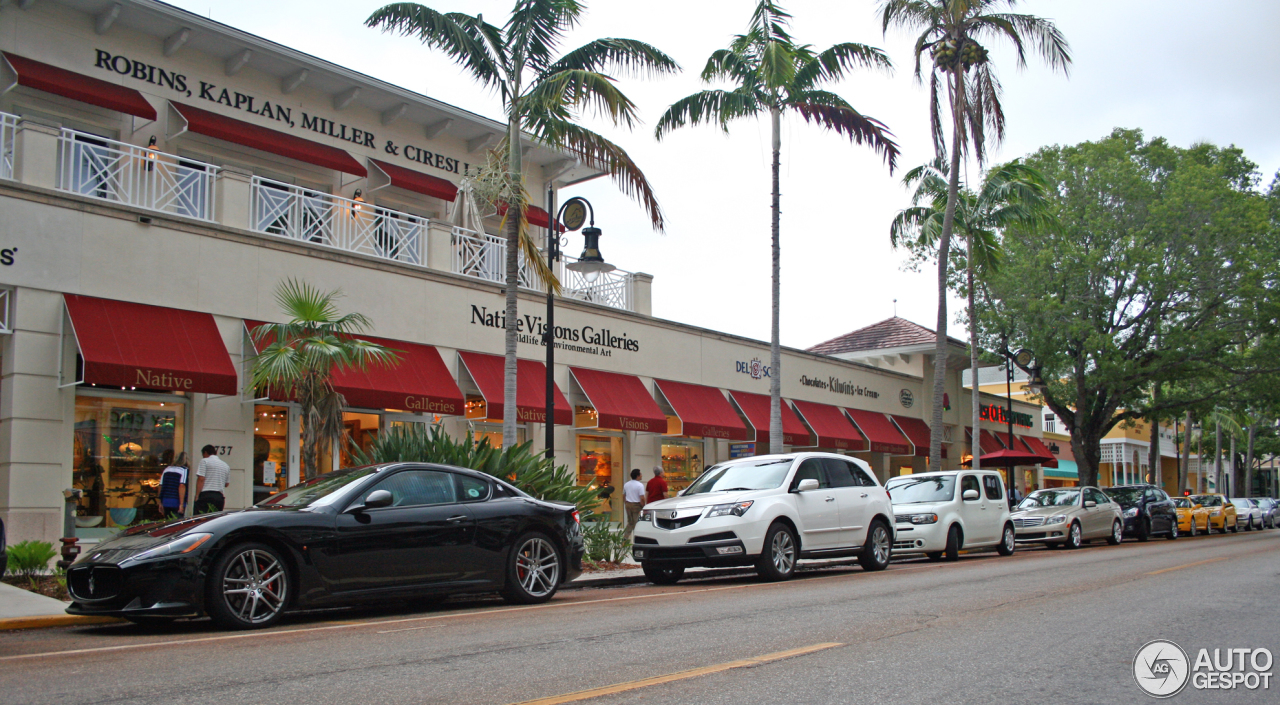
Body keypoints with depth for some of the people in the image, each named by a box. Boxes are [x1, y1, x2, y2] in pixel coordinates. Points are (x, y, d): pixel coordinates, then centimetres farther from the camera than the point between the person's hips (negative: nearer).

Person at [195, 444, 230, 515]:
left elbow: (201, 479, -7)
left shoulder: (205, 461, 2)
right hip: (220, 496, 6)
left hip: (206, 495, -6)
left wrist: (197, 496, -8)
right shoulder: (226, 465, 19)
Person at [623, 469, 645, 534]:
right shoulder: (640, 485, -14)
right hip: (636, 505, -6)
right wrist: (643, 507, -7)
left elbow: (623, 496, 16)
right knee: (636, 523, 1)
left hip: (628, 504, 6)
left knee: (630, 522, 17)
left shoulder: (626, 484, 8)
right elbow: (642, 498, -18)